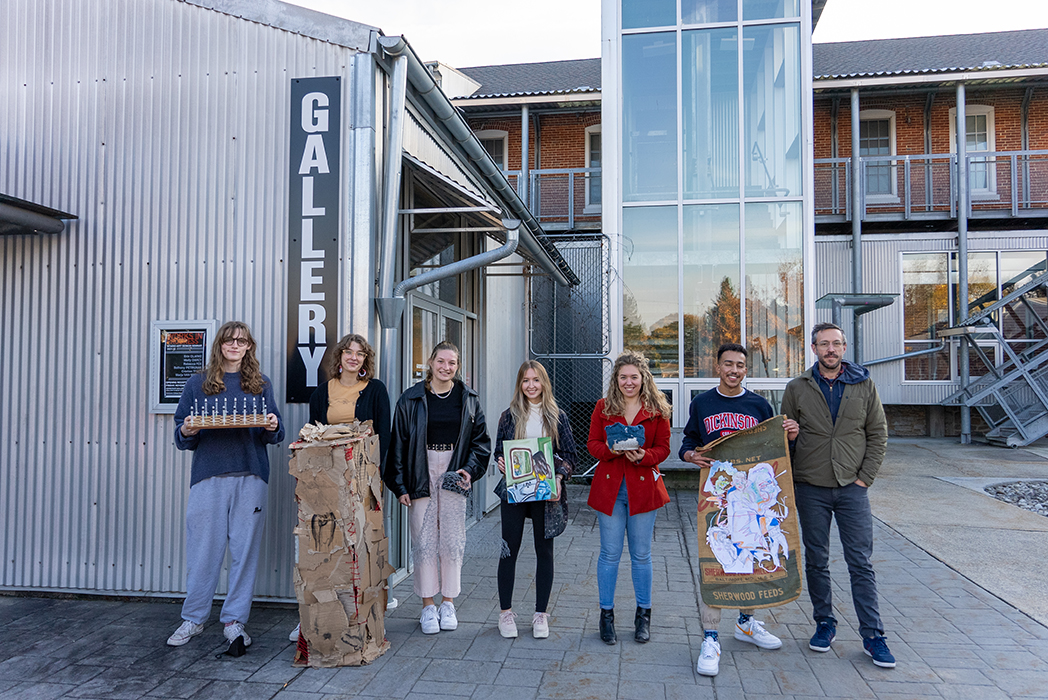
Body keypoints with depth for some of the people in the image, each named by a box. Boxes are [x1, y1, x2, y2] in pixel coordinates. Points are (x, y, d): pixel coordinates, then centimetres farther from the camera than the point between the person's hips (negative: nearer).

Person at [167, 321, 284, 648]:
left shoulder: (261, 385, 12)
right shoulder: (198, 384, 10)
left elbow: (274, 433, 13)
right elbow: (181, 433, 11)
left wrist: (273, 428, -9)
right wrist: (187, 432, -11)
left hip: (250, 476, 1)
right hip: (208, 474, 0)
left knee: (244, 549, 3)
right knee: (203, 548, 3)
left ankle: (234, 621, 14)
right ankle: (193, 619, 19)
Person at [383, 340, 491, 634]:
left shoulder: (468, 399, 4)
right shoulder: (411, 399, -1)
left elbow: (480, 440, 9)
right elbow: (398, 444, 0)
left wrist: (470, 470, -5)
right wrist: (399, 485, -3)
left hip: (453, 474, 1)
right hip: (421, 474, -1)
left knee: (452, 540, 5)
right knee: (424, 541, 1)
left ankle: (448, 603, 19)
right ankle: (427, 605, 14)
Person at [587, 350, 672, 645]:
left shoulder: (657, 409, 1)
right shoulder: (603, 407, 3)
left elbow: (663, 448, 2)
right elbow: (592, 444, 4)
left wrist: (643, 456, -18)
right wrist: (611, 450, -16)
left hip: (643, 486, 0)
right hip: (609, 486, 0)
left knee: (641, 554, 9)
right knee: (610, 553, 6)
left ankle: (643, 615, 25)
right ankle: (606, 614, 20)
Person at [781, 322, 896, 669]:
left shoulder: (864, 385, 3)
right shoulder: (797, 389, 2)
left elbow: (878, 435, 5)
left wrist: (865, 477, -2)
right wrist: (791, 481, -7)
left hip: (853, 487, 0)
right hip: (811, 488, 1)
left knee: (861, 563, 2)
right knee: (816, 561, 10)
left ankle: (872, 635, 11)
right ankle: (824, 623, 25)